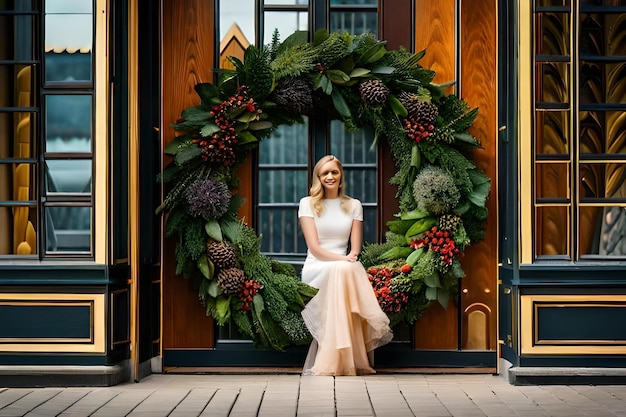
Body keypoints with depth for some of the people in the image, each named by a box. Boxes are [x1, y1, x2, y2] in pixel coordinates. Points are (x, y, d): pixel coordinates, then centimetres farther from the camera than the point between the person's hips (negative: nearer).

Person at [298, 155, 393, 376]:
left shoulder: (354, 205, 13)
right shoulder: (308, 203, 5)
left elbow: (355, 249, 5)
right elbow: (314, 247, -5)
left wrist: (349, 260, -19)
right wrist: (341, 260, -21)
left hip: (344, 269, 2)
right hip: (317, 269, -2)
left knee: (346, 271, -35)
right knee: (339, 270, -36)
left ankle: (338, 361, -36)